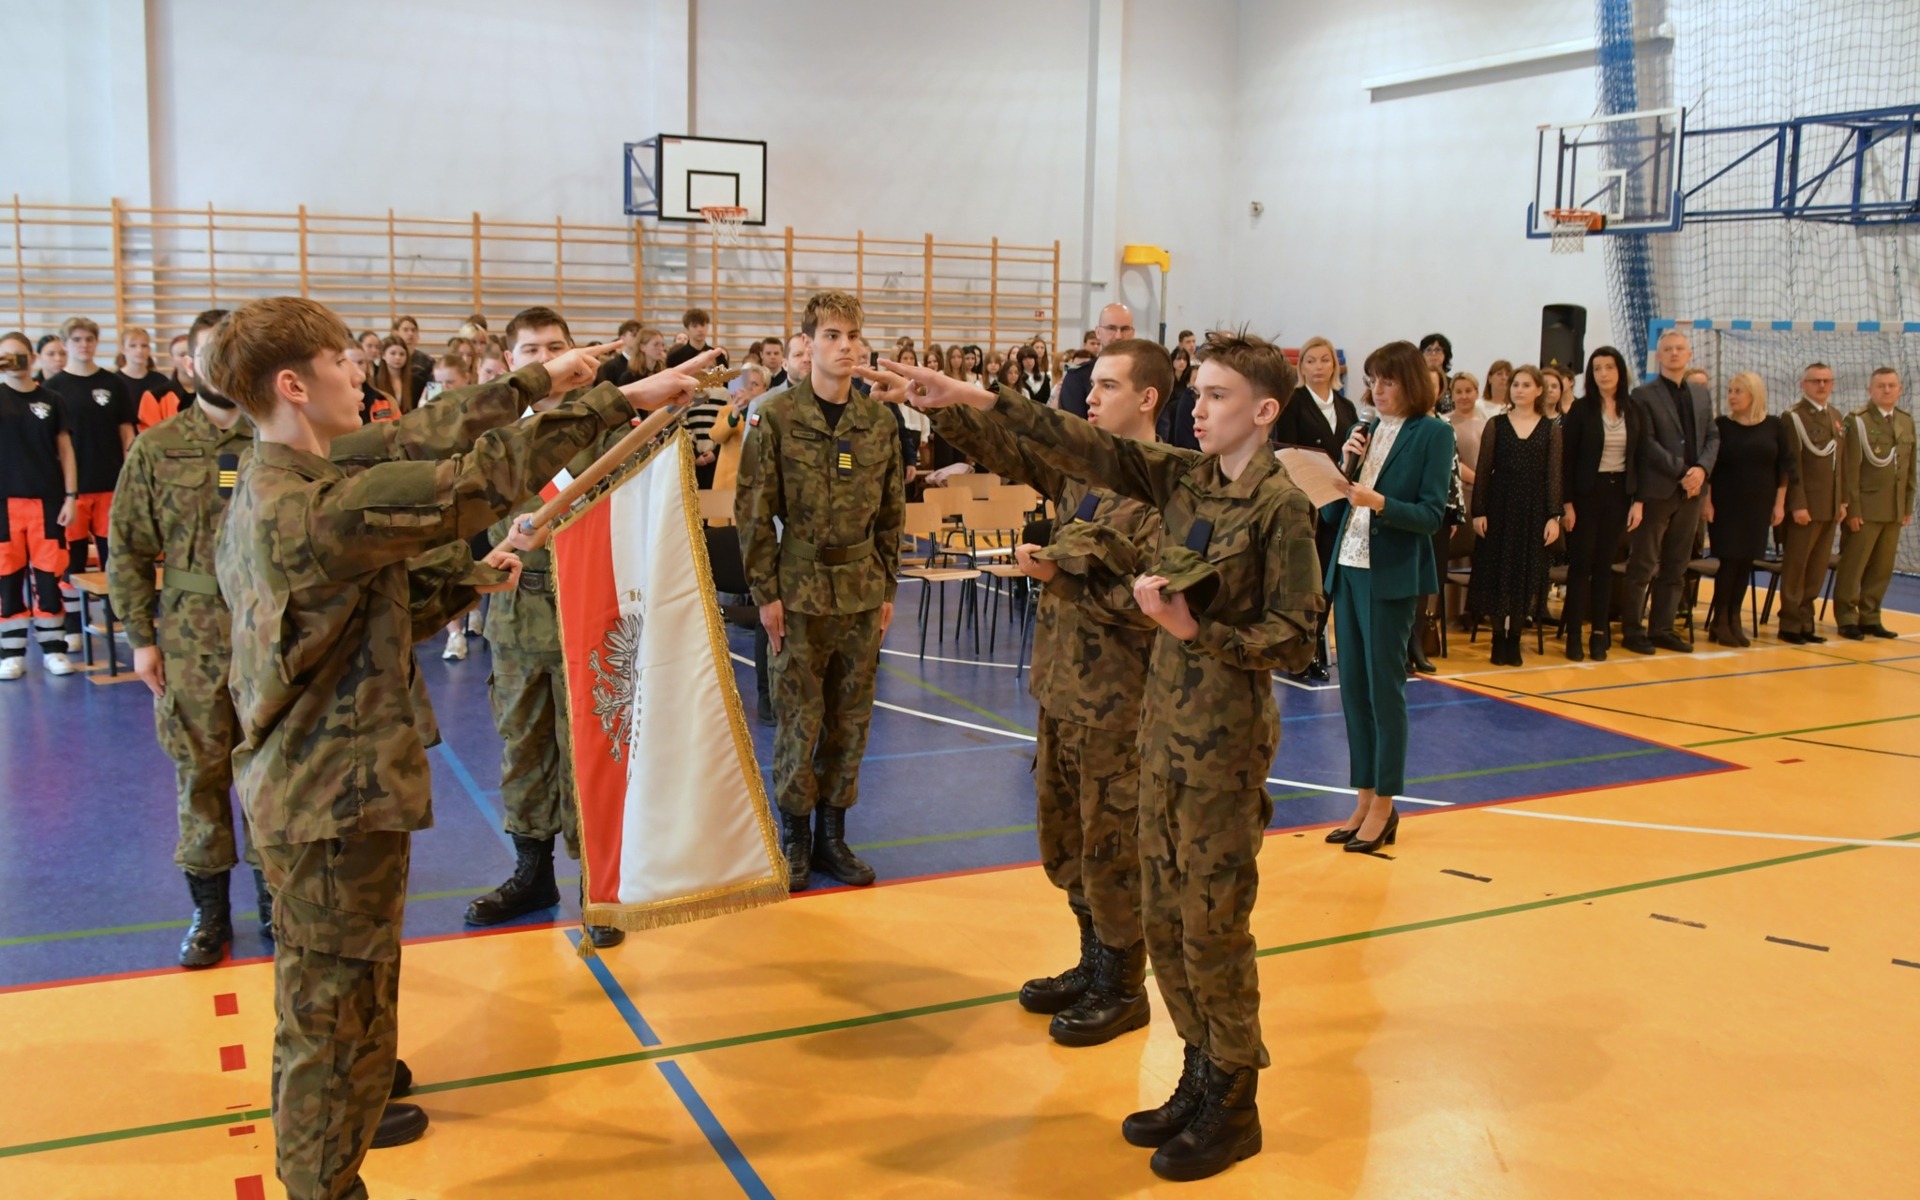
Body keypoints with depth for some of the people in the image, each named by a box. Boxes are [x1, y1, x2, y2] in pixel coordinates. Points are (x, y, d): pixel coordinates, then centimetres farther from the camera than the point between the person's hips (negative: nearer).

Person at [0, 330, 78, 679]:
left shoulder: (49, 400, 6)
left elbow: (65, 450, 8)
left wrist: (70, 496, 0)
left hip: (46, 499, 0)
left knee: (49, 575, 3)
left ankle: (53, 648, 10)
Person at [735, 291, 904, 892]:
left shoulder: (879, 420, 5)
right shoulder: (776, 416, -6)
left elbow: (892, 510, 11)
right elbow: (752, 510, -5)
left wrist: (887, 587, 9)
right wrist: (765, 591, -8)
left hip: (862, 590, 4)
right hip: (800, 590, -3)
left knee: (851, 718, 9)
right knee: (799, 718, 3)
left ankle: (832, 833, 23)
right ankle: (794, 837, 18)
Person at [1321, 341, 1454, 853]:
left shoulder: (1433, 433, -4)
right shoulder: (1364, 432, 13)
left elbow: (1433, 514, -11)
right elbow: (1330, 514, 11)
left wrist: (1378, 502, -24)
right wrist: (1345, 464, -2)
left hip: (1391, 575, -6)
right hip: (1347, 569, 6)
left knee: (1384, 689, -1)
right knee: (1353, 687, 9)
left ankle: (1384, 806, 9)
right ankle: (1364, 801, 18)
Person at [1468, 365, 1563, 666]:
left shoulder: (1551, 429, 5)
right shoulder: (1495, 425, 3)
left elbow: (1554, 475, 2)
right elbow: (1483, 471, 2)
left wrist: (1554, 516, -5)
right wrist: (1478, 511, -5)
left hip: (1534, 509, 0)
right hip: (1499, 506, 0)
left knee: (1526, 573, 3)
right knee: (1497, 571, 1)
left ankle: (1514, 639, 13)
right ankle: (1499, 638, 11)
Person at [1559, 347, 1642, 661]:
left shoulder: (1633, 412, 6)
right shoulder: (1581, 410, -5)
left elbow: (1638, 459, 8)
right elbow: (1567, 459, -7)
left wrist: (1638, 501, 1)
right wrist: (1567, 504, -12)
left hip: (1618, 493, 3)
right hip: (1587, 493, -3)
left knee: (1604, 564, 8)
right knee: (1581, 564, -1)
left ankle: (1600, 634, 13)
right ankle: (1574, 636, 3)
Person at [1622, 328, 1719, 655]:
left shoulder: (1701, 395, 15)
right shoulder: (1644, 395, -3)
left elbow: (1712, 437, 11)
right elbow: (1648, 443, -11)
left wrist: (1701, 469, -8)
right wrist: (1681, 472, -17)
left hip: (1691, 491, 6)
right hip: (1657, 490, -6)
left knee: (1675, 567, 9)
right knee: (1643, 566, -1)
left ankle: (1661, 629, 16)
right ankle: (1633, 631, 5)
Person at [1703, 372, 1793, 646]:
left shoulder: (1774, 426, 2)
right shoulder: (1721, 425, -3)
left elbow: (1784, 466, 5)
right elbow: (1709, 465, -2)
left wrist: (1779, 503, 2)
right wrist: (1706, 500, -8)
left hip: (1759, 506, 2)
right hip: (1726, 504, -2)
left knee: (1747, 560, 4)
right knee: (1728, 559, -4)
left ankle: (1734, 618, 12)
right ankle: (1720, 621, 4)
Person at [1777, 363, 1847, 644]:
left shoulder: (1836, 417, 15)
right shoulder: (1794, 417, -7)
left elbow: (1842, 462, 17)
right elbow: (1793, 465, -12)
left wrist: (1843, 500, 12)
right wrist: (1798, 504, -16)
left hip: (1830, 507, 7)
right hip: (1806, 506, -6)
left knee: (1818, 569, 8)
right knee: (1796, 567, 0)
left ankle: (1806, 622, 14)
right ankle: (1790, 625, 7)